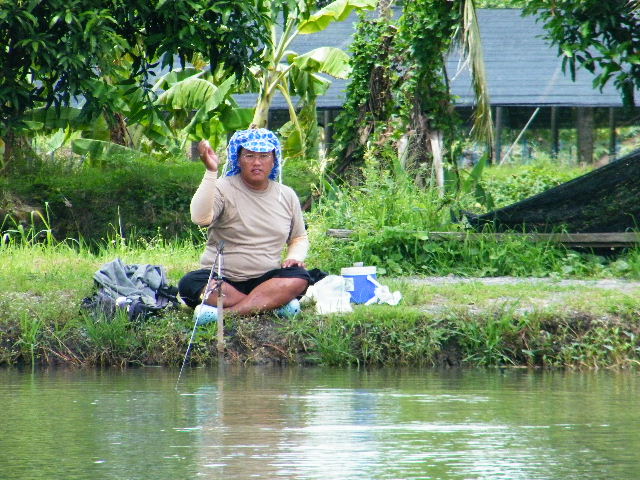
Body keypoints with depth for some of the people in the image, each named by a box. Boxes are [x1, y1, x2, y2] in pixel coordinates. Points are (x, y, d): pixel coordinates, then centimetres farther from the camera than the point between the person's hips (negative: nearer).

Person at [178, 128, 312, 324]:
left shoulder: (286, 196, 10)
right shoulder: (224, 189, -4)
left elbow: (299, 238, 22)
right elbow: (200, 218, -25)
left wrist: (295, 257, -1)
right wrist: (211, 172, -31)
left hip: (266, 278, 3)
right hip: (221, 277, -2)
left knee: (299, 278, -28)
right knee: (189, 284, -34)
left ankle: (225, 313, -37)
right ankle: (276, 304, -35)